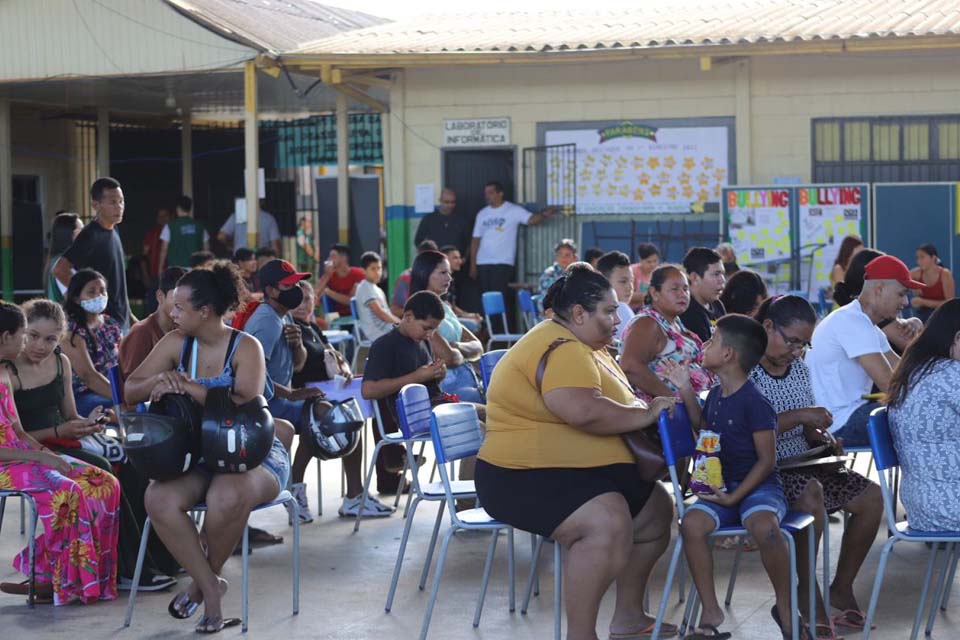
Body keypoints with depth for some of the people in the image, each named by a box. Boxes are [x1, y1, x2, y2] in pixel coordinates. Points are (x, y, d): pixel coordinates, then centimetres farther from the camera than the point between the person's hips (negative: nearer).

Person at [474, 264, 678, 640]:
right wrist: (644, 415, -19)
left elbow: (608, 409, 24)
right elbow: (584, 411, -34)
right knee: (609, 525, -33)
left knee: (657, 510, 15)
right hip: (530, 477, -12)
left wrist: (648, 409, 4)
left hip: (584, 469, 12)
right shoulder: (562, 349, -19)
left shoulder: (582, 345, 17)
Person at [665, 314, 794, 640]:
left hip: (758, 486, -7)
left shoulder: (754, 402, -13)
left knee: (764, 527, -38)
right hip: (721, 487, 7)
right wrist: (686, 390, 21)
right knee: (692, 522, -25)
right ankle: (710, 611, -14)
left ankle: (785, 608, -15)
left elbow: (767, 460, -13)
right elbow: (703, 427, 32)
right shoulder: (715, 395, 12)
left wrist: (735, 496, -19)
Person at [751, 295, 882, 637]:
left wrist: (820, 436, -3)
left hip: (803, 464, 9)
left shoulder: (799, 368, 12)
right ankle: (807, 591, -18)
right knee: (811, 494, -36)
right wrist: (796, 416, -25)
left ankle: (842, 587, 10)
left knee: (871, 497, -2)